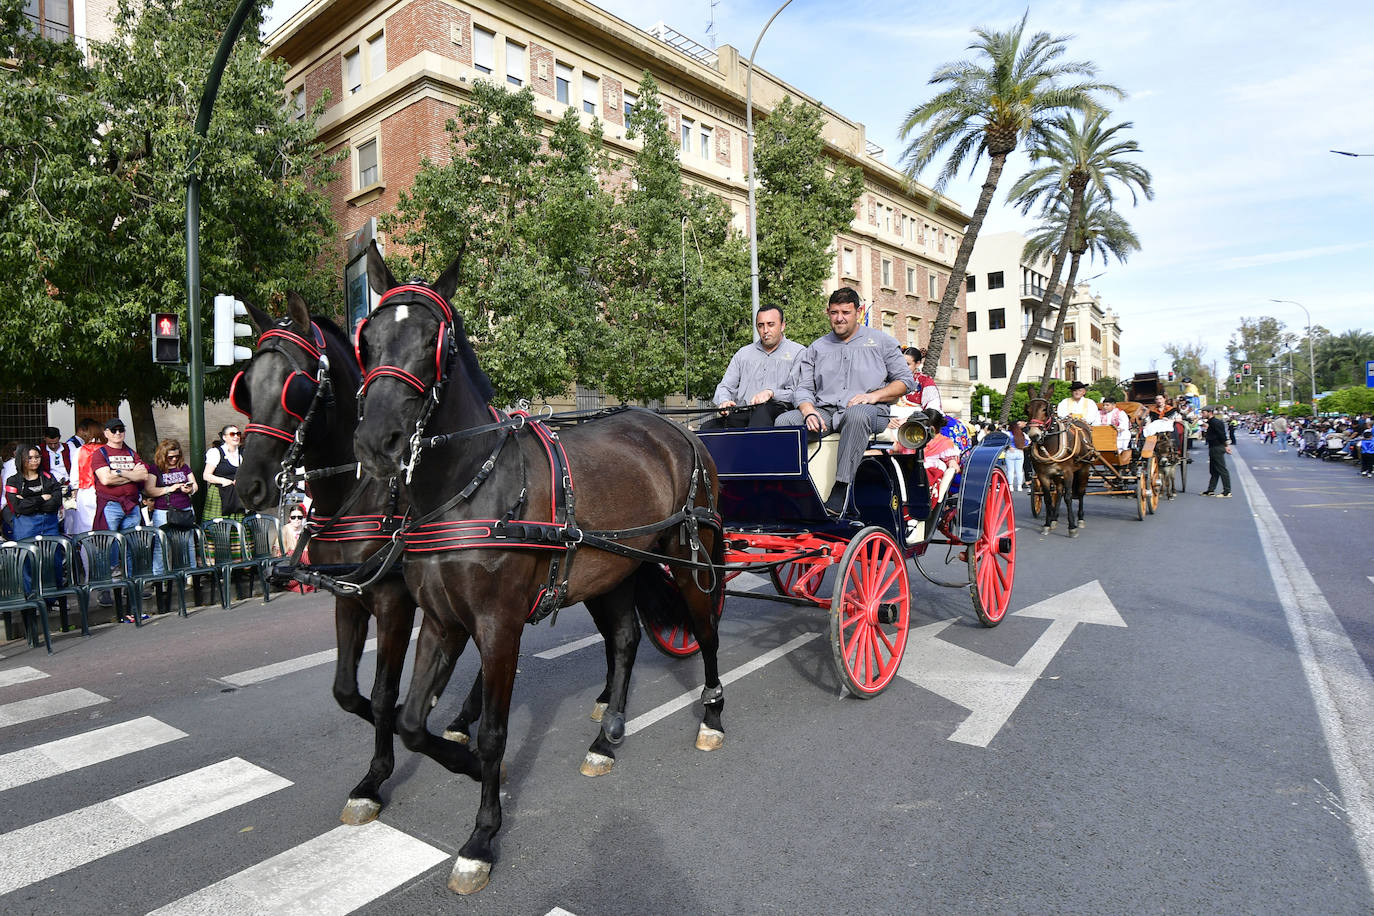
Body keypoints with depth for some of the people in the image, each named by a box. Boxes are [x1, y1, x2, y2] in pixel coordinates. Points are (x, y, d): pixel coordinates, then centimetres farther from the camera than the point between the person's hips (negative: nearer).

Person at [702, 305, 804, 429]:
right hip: (741, 414, 4)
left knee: (763, 409, -41)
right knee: (707, 427, -25)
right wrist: (724, 401, -2)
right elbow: (725, 387, 21)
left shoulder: (797, 352, 11)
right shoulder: (743, 353, 25)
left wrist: (771, 393, -17)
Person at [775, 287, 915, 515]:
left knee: (856, 414, -41)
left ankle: (841, 491, -42)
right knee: (784, 421, -24)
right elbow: (802, 388, 12)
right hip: (824, 411, 3)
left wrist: (874, 395, -7)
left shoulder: (880, 341, 15)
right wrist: (809, 412, -10)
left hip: (871, 411, -3)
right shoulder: (816, 349, 22)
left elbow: (906, 380, 11)